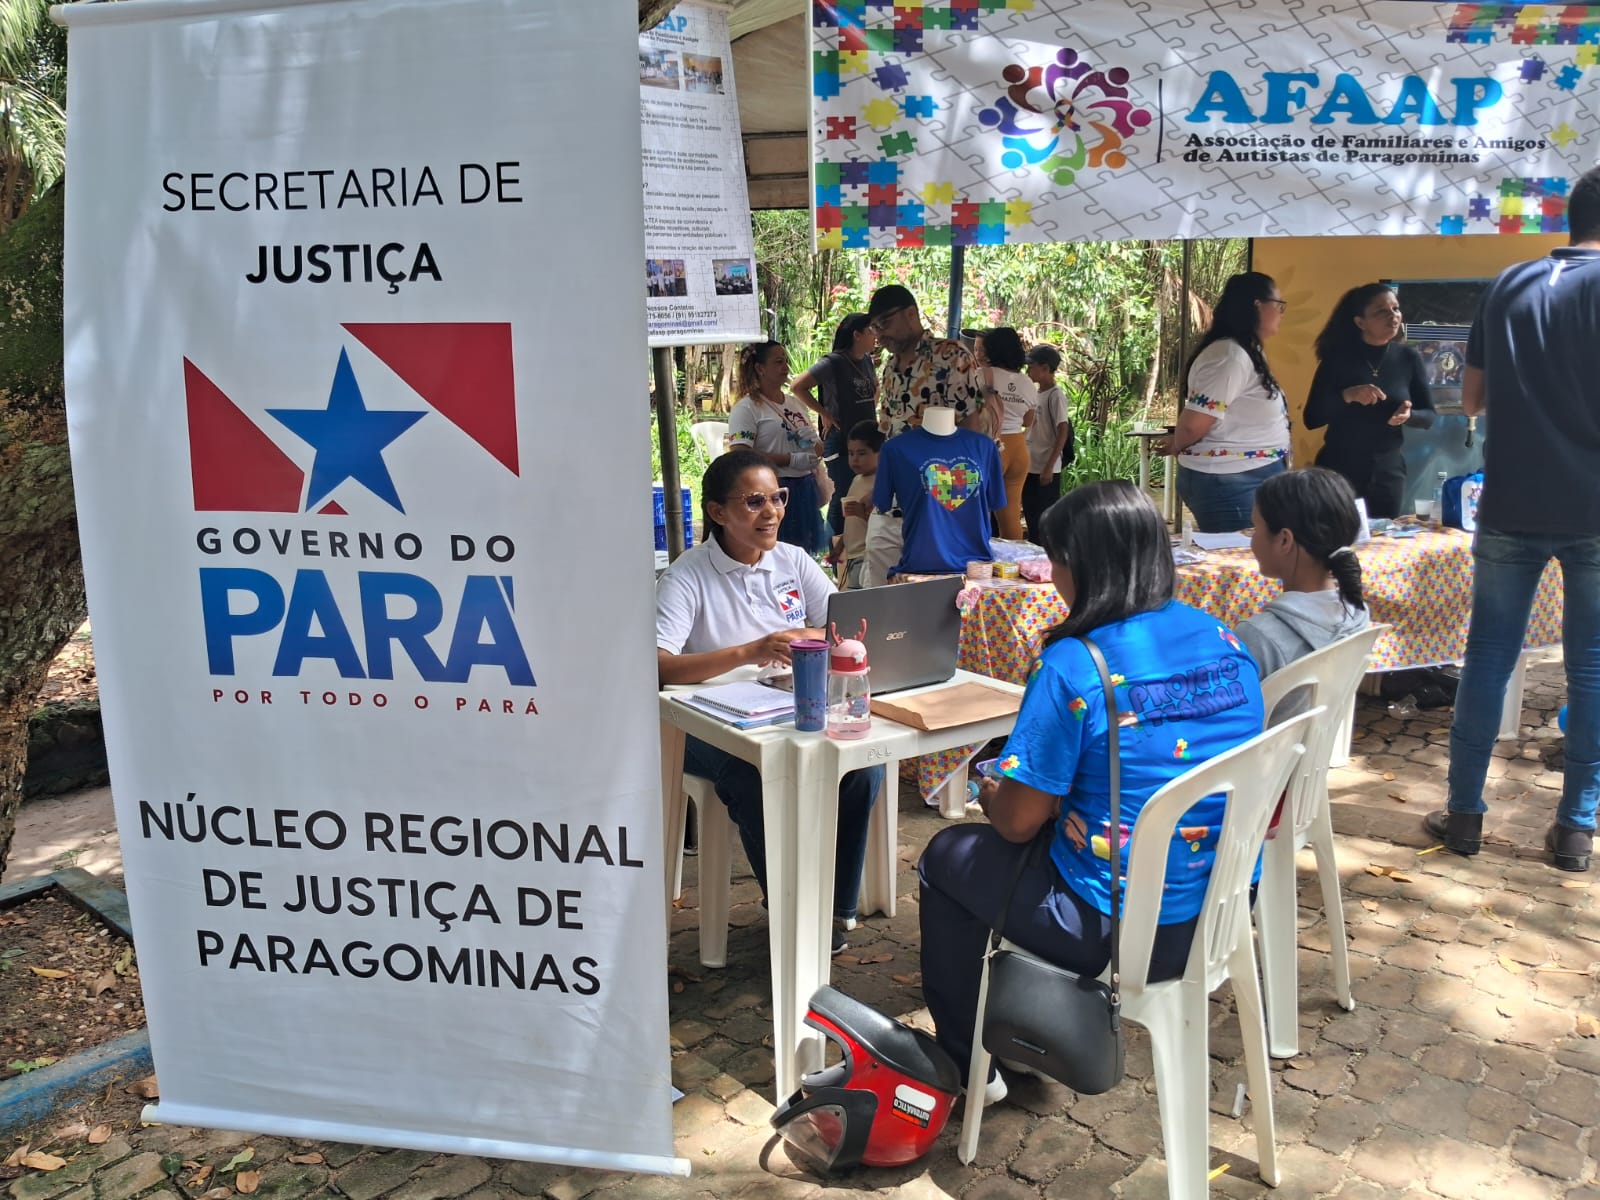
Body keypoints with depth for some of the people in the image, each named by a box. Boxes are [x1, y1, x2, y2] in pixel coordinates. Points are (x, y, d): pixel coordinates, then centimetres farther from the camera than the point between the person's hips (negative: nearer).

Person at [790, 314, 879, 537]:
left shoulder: (867, 360, 9)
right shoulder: (833, 362, -13)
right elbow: (797, 387, -15)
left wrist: (870, 411, 15)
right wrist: (824, 413, -12)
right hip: (840, 438, -7)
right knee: (844, 495, -4)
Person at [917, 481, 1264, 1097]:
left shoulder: (1072, 667, -23)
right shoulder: (1225, 642, -1)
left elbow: (1018, 821, -16)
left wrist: (991, 794, 8)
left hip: (1127, 934, -7)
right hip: (1227, 905, 7)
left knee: (949, 857, 16)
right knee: (1049, 836, 31)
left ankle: (963, 1065, 32)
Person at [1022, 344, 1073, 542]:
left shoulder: (1056, 395, -12)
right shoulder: (1035, 393, 12)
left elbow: (1063, 432, -16)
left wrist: (1049, 466, -20)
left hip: (1045, 469, -8)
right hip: (1030, 466, 8)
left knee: (1045, 519, -2)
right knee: (1031, 517, 13)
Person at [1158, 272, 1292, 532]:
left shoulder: (1247, 352, 13)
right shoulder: (1230, 355, -19)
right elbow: (1194, 424, -21)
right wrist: (1176, 446, -3)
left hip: (1253, 479, 9)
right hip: (1231, 483, -9)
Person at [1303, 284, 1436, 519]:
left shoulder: (1409, 358, 1)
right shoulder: (1338, 358, -6)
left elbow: (1429, 416, 5)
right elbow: (1311, 419, -10)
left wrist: (1409, 415, -16)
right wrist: (1347, 396, -25)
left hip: (1388, 470, 2)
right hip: (1339, 469, -2)